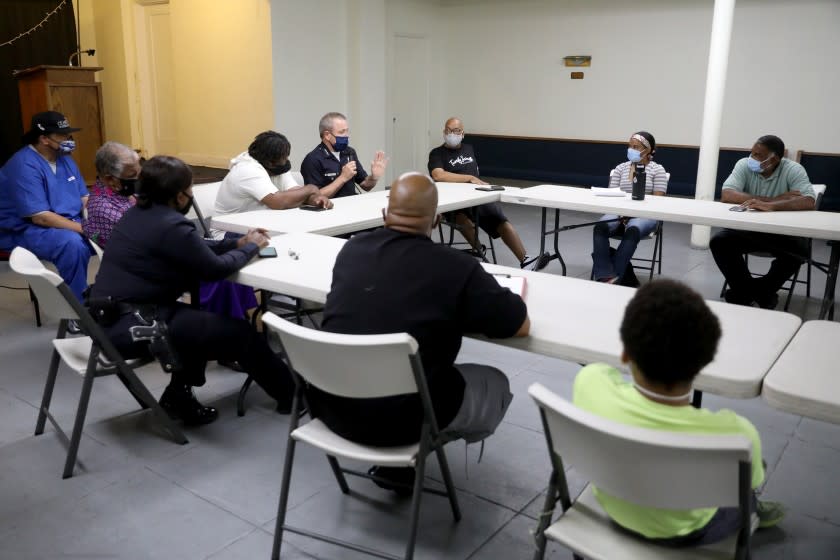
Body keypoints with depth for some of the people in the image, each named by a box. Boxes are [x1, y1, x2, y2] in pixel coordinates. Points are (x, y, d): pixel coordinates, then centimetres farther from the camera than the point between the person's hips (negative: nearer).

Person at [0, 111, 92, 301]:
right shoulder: (24, 166, -18)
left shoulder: (65, 159, 7)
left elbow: (84, 198, 9)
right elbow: (40, 217, -24)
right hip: (26, 230, -7)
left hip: (70, 223, 8)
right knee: (73, 243, -35)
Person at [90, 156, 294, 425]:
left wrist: (237, 243, 13)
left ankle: (179, 397, 20)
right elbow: (215, 268, -11)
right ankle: (290, 393, 14)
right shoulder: (171, 226, -19)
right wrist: (252, 247, 4)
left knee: (205, 318, 22)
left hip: (109, 316, 10)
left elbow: (194, 250, 17)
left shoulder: (139, 213, 10)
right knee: (237, 331, -3)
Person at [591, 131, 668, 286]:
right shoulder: (620, 168, 15)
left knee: (632, 231, -38)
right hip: (620, 213, 3)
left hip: (645, 215, -3)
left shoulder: (657, 170, 6)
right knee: (600, 228, -31)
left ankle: (610, 276, -35)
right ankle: (607, 277, -38)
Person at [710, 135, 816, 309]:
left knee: (798, 250, -30)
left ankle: (764, 291, -5)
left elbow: (809, 201, -29)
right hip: (748, 227, 2)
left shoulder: (793, 170, -14)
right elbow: (727, 195, -24)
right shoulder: (744, 165, -10)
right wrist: (774, 199, -28)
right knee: (719, 242, -22)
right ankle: (746, 290, -5)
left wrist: (770, 206, -46)